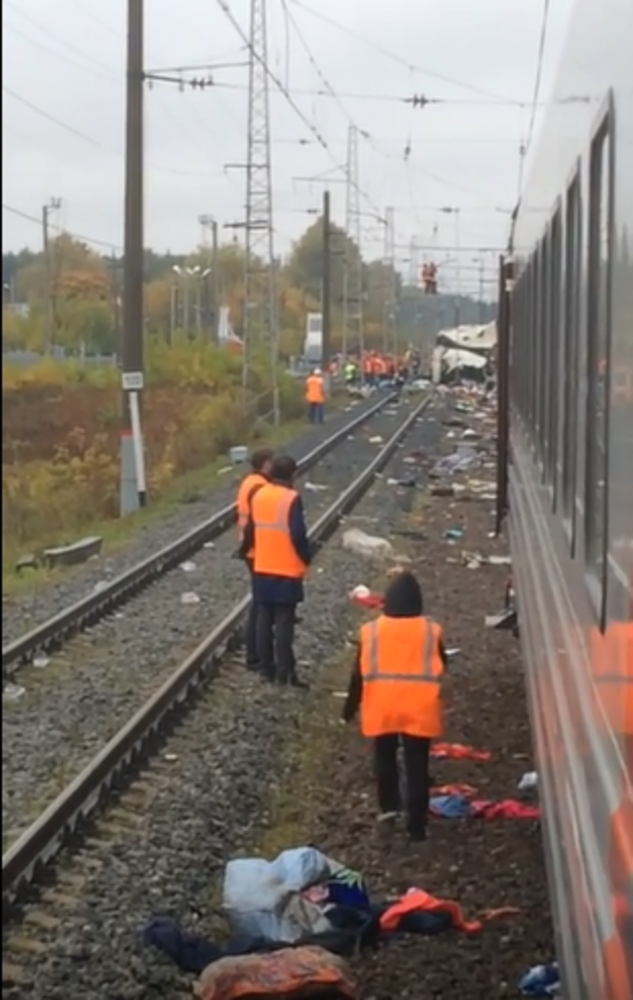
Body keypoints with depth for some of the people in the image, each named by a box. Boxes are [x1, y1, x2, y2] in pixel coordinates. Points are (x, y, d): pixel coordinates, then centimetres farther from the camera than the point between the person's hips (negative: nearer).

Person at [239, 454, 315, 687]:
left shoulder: (258, 495, 4)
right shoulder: (292, 498, -16)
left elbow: (250, 529, 14)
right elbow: (298, 535, -20)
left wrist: (245, 549, 31)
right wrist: (307, 557, -5)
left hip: (262, 569, 6)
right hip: (287, 570, -6)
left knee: (264, 619, 12)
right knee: (284, 621, -2)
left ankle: (266, 668, 17)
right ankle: (284, 671, -1)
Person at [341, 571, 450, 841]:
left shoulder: (371, 631, -3)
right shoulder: (431, 631, -3)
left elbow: (359, 674, 2)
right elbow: (441, 672, 8)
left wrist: (350, 708, 11)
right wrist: (438, 697, 25)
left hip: (382, 707, 0)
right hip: (419, 708, 0)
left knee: (385, 756, 24)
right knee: (417, 765, 6)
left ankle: (389, 805, 18)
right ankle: (417, 825, 8)